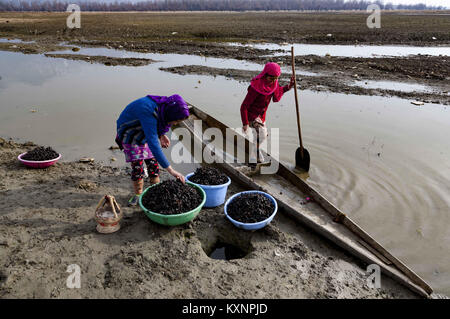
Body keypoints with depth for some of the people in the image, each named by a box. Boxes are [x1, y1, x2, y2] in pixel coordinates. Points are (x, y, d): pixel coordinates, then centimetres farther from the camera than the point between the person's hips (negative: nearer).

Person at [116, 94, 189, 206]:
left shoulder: (164, 106, -19)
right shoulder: (148, 112, -42)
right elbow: (153, 144, -48)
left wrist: (162, 135, -14)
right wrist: (170, 170, -51)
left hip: (147, 133, 6)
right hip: (130, 134, -6)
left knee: (153, 163, 2)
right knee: (137, 166, -6)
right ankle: (138, 194, 14)